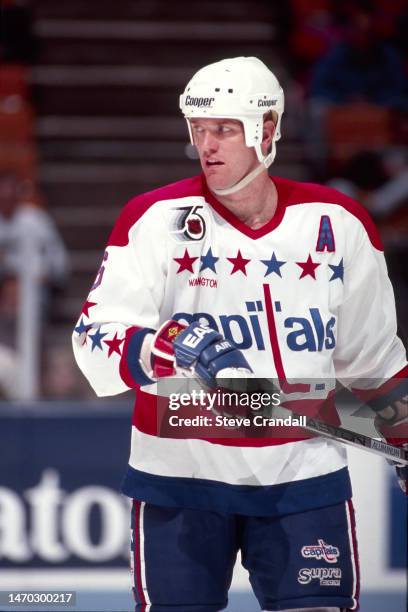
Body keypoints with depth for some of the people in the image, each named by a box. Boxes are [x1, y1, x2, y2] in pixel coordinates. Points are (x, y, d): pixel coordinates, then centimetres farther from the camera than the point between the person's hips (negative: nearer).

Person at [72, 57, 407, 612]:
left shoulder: (337, 224, 3)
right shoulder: (157, 218, -6)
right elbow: (97, 339, -16)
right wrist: (175, 347, -34)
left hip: (303, 474, 2)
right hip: (181, 476, -1)